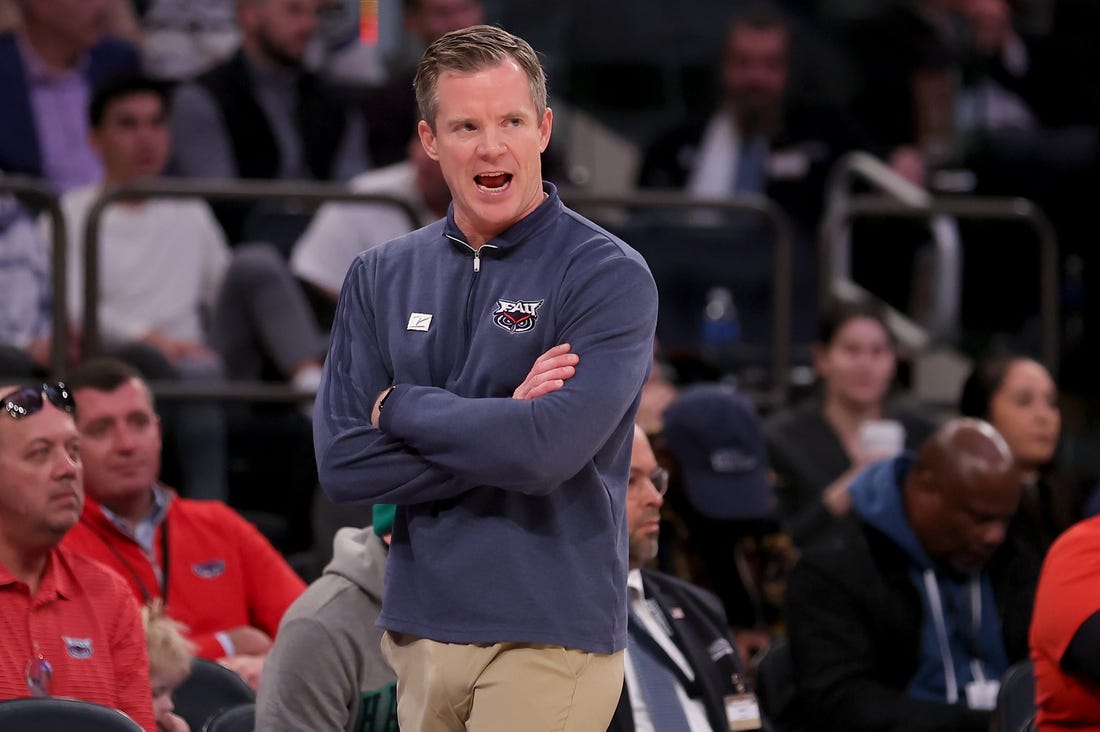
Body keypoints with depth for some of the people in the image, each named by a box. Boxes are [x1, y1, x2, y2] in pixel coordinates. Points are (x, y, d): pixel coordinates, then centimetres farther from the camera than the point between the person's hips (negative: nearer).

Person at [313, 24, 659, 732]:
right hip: (418, 626, 5)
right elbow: (342, 462, 0)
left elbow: (550, 451, -19)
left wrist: (400, 406, -7)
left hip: (549, 638, -5)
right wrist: (504, 429, -10)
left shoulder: (610, 276, -6)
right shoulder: (381, 276, 10)